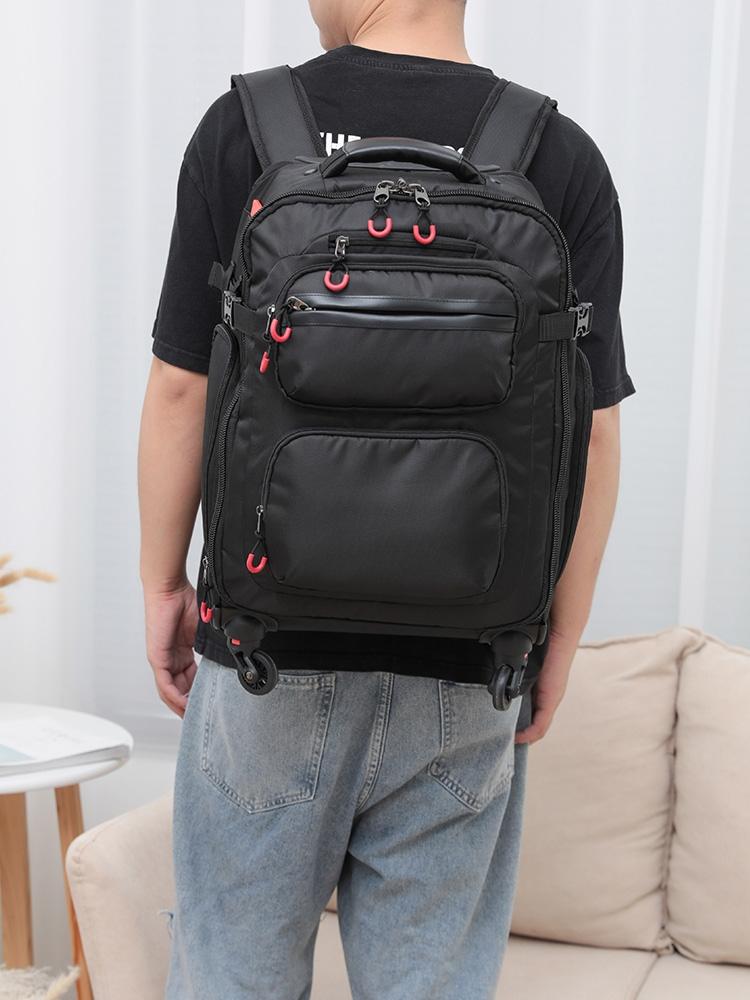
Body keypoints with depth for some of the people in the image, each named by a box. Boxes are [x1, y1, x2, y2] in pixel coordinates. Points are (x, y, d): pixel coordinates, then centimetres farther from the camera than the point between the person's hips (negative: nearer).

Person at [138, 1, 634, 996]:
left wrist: (163, 581, 8)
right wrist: (562, 640, 5)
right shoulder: (564, 157, -5)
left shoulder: (242, 127, -6)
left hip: (269, 647, 0)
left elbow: (182, 386, -4)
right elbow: (593, 429, -5)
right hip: (464, 669, 1)